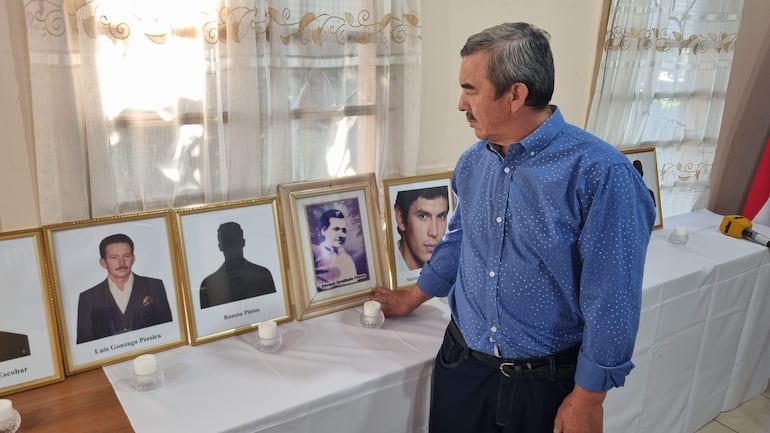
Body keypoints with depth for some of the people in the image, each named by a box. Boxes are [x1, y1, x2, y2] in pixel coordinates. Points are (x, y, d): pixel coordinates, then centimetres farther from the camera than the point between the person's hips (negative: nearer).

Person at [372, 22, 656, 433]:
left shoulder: (600, 174, -21)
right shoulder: (472, 162, -1)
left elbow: (611, 302, -17)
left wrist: (587, 399, -11)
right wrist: (412, 298, 23)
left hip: (545, 382, -5)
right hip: (461, 361, 5)